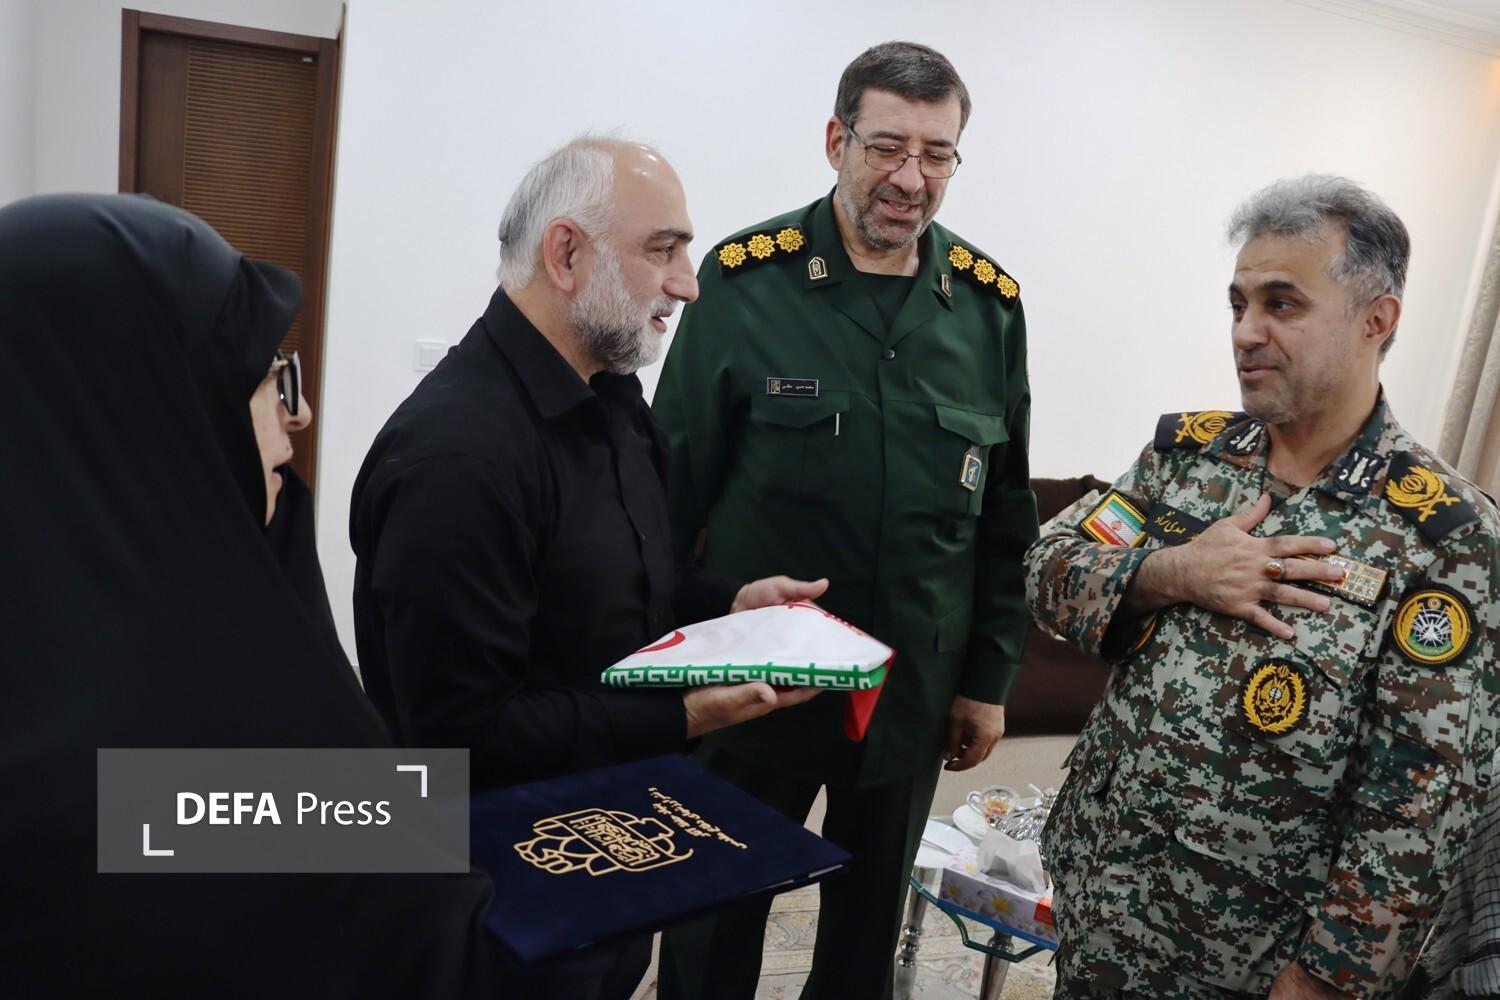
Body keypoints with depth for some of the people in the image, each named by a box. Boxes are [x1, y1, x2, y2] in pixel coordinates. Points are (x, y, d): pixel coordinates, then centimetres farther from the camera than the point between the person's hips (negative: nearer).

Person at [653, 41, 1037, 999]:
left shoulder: (989, 304, -1)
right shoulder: (745, 280, -11)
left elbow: (1006, 517, 4)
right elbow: (674, 489, -7)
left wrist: (989, 679, 5)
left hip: (916, 696, 3)